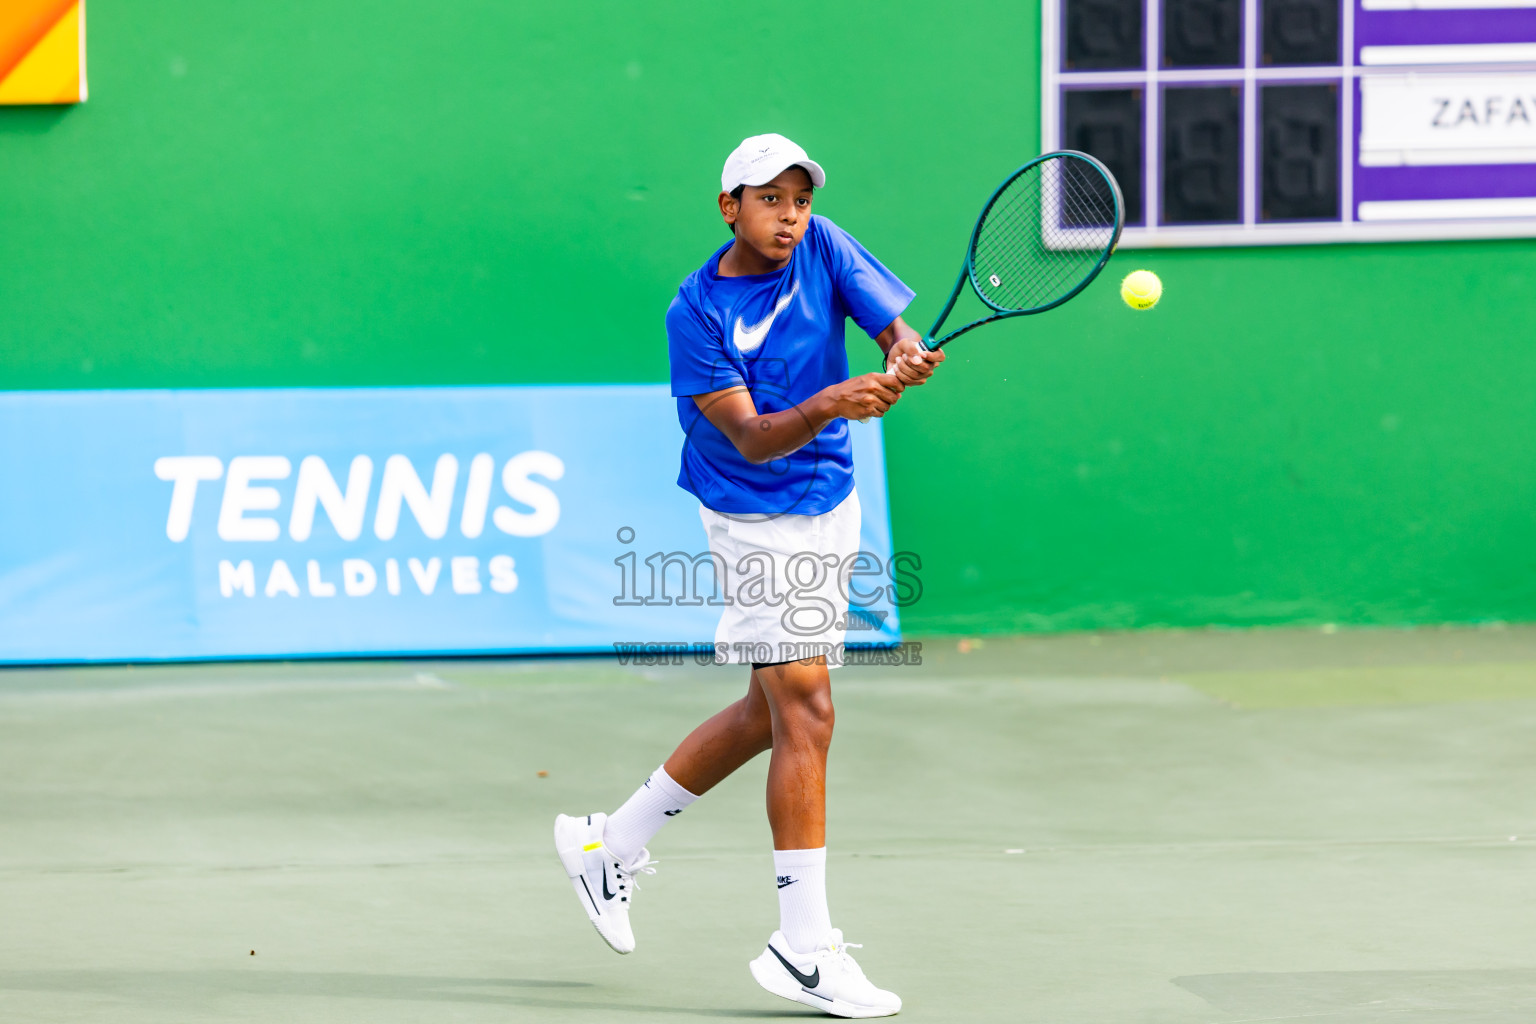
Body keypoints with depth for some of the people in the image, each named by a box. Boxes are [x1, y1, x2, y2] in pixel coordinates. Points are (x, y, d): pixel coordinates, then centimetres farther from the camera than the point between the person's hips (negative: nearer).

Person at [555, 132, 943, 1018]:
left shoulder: (822, 249, -2)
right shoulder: (697, 313, -16)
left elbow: (894, 325, -9)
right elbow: (750, 439, -22)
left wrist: (907, 357, -33)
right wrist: (828, 404, -40)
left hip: (831, 508, 7)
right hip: (760, 522, -7)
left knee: (771, 712, 16)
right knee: (806, 715, -12)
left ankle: (613, 844, 31)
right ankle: (805, 950, -9)